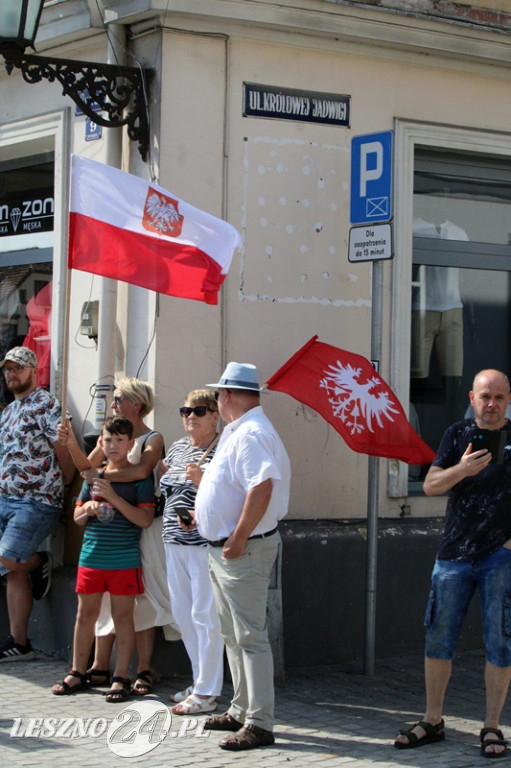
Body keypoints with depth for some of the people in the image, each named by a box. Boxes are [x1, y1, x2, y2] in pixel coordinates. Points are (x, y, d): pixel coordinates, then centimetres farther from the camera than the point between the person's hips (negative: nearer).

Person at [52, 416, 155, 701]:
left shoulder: (140, 477, -4)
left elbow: (145, 519, -13)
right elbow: (77, 517, 16)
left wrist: (114, 497, -19)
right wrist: (87, 509, -7)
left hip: (124, 560, -4)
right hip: (91, 557, 5)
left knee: (123, 617, 2)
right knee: (85, 614, 10)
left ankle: (121, 678, 7)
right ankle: (78, 674, 20)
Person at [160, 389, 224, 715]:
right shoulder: (178, 447, 14)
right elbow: (165, 481, 26)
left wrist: (202, 481, -26)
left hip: (205, 544, -8)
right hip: (175, 542, 9)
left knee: (205, 615, -6)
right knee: (183, 614, 13)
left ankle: (207, 694, -1)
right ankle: (200, 682, 24)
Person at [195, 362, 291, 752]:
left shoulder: (251, 434, -18)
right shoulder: (237, 431, 16)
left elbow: (262, 488, -29)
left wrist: (238, 540, -27)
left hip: (243, 550, -11)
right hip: (224, 549, 11)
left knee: (250, 637, -8)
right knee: (234, 635, 18)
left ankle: (259, 724, -6)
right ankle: (241, 711, 28)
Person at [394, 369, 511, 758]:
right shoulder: (458, 435, 7)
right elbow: (431, 485, 0)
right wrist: (462, 469, -19)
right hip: (455, 554, 3)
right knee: (439, 638, 6)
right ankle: (433, 721, 17)